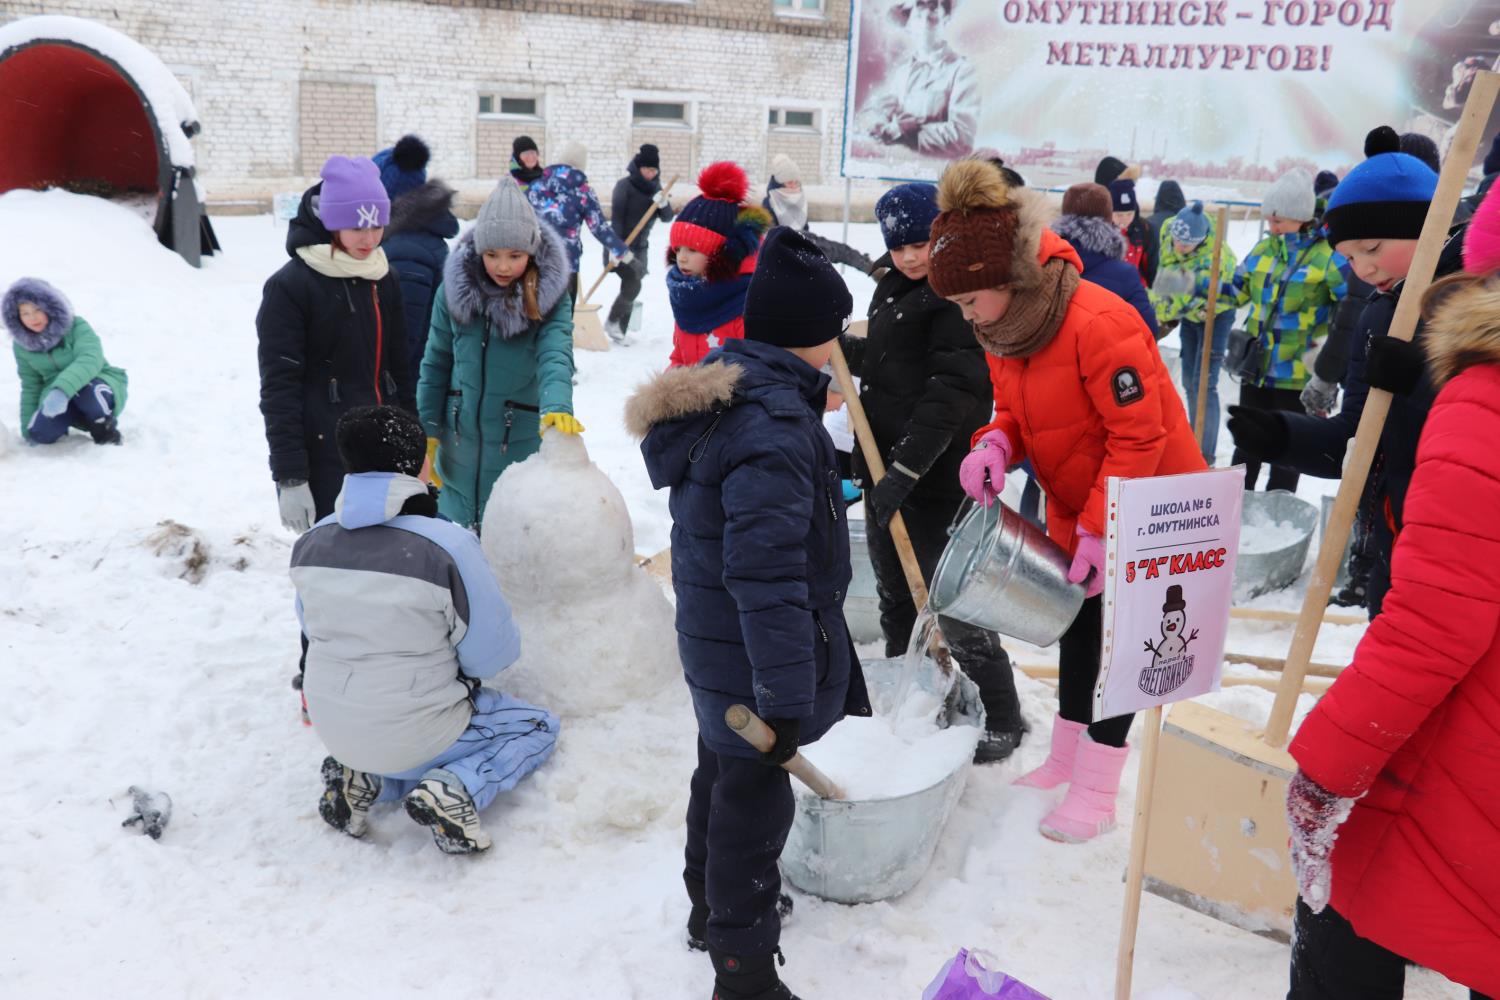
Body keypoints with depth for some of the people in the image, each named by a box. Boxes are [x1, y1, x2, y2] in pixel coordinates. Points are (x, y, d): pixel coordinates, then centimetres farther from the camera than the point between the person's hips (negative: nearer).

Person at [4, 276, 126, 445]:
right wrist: (27, 428, 7)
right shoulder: (22, 346, 0)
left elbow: (91, 359, -35)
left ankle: (106, 431, -9)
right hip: (57, 396, 5)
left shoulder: (76, 327, -17)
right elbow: (30, 387, 10)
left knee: (90, 394, -41)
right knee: (40, 432, -25)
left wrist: (62, 390, -50)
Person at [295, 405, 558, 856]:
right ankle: (452, 789, -8)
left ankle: (362, 777, 8)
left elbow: (314, 628, 10)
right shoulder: (446, 545, -24)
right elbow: (494, 653, -15)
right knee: (540, 727, 17)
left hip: (333, 728, 6)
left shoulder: (311, 542, -7)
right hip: (412, 733, -5)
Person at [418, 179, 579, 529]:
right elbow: (437, 362, 5)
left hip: (523, 449, -3)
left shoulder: (549, 297, -10)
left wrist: (556, 406, -45)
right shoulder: (455, 288, -3)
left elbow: (555, 356, -26)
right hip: (461, 450, 3)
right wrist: (427, 432, 4)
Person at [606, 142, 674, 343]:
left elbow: (667, 218, 1)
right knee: (633, 283, -19)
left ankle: (620, 333, 14)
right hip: (620, 246, -6)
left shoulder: (655, 187, 7)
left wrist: (663, 204, -22)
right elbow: (616, 217, -18)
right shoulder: (625, 185, -10)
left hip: (640, 247, 6)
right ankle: (611, 321, -2)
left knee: (630, 288, 6)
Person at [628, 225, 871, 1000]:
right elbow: (767, 576, -32)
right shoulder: (774, 426, -28)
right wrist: (785, 698, -30)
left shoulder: (723, 389, 4)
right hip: (756, 654, -10)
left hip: (716, 644, 10)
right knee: (754, 800, 4)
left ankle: (711, 906, 49)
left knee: (723, 771, 27)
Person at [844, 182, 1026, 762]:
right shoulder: (893, 288, 13)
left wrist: (908, 466, -29)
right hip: (885, 468, 9)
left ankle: (1001, 720, 13)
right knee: (894, 596, 19)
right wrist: (839, 347, 4)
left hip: (936, 479, -9)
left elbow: (951, 391, -24)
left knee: (954, 605, -3)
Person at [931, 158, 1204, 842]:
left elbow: (1141, 434, -28)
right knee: (1079, 630, 18)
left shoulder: (1099, 325, -31)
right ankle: (1065, 760, 35)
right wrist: (995, 444, -17)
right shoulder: (1001, 328, -5)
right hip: (1075, 507, 8)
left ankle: (1095, 795, 12)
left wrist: (1101, 530, -25)